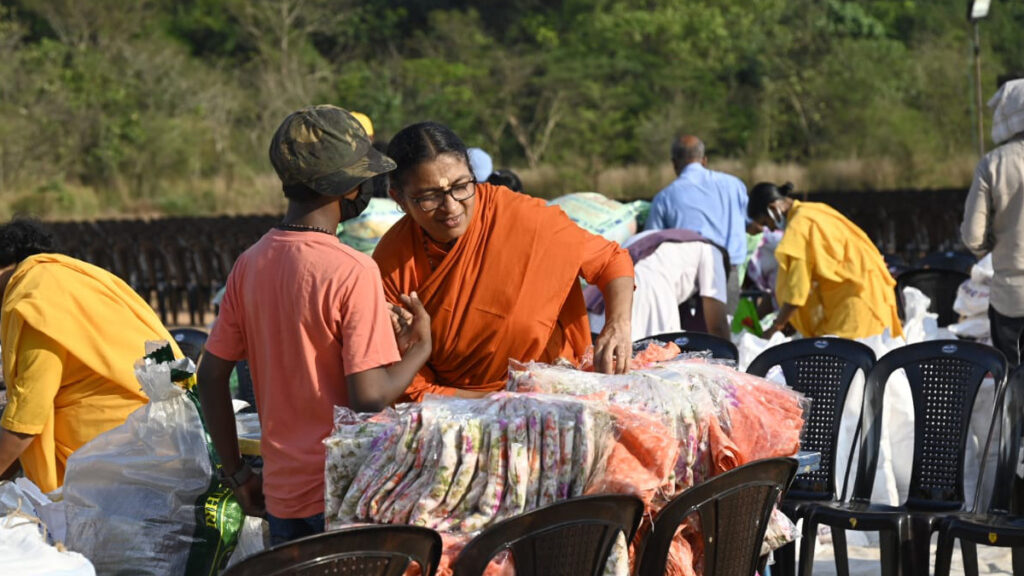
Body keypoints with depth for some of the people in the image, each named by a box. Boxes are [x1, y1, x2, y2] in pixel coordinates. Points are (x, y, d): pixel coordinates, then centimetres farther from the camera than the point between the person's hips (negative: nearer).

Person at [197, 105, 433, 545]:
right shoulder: (353, 273, -16)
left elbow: (211, 376, 7)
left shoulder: (250, 264, 3)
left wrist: (237, 474, 15)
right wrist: (420, 348, -3)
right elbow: (369, 397, -20)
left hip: (281, 495, 6)